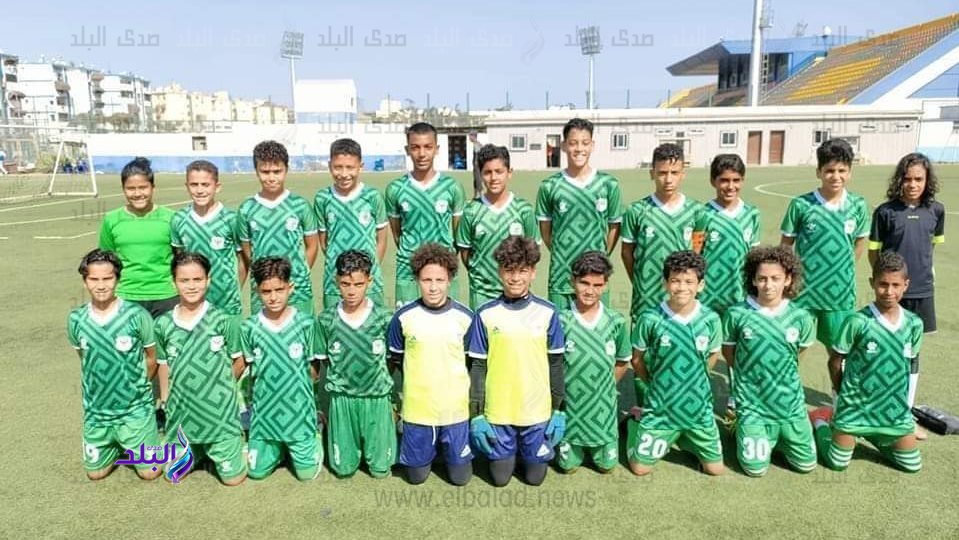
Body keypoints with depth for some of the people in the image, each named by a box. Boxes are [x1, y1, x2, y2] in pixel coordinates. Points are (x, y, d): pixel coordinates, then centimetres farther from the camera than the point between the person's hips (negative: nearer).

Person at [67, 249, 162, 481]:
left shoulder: (137, 315, -18)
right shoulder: (76, 320, -8)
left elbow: (152, 357, -4)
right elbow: (84, 358, 10)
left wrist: (136, 387, 4)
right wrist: (102, 386, 9)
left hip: (135, 409, -3)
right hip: (96, 411, 3)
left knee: (149, 472, 3)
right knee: (96, 472, 13)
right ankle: (117, 445, 41)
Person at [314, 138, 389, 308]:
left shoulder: (373, 197, -4)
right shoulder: (322, 199, 0)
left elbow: (381, 240, 3)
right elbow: (323, 241, 8)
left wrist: (370, 268, 0)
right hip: (334, 281, 1)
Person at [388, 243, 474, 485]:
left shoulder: (465, 317, -9)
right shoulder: (404, 317, -10)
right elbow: (395, 360, 4)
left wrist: (476, 401, 3)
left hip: (456, 409, 0)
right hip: (417, 409, 0)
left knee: (460, 476, 12)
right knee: (416, 475, 14)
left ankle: (447, 447, 41)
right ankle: (429, 448, 43)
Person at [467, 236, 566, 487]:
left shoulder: (547, 313, -5)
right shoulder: (485, 315, -6)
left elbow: (556, 364, 2)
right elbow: (477, 367, -2)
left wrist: (558, 410, 1)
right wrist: (476, 415, -3)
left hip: (538, 412, 0)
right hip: (497, 412, 0)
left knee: (535, 476, 11)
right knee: (500, 477, 11)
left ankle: (530, 449, 40)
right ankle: (507, 450, 40)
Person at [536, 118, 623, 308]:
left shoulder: (609, 184, 0)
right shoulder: (549, 186, -2)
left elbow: (614, 227, 8)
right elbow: (545, 230, 7)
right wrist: (563, 256, 5)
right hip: (560, 278, -1)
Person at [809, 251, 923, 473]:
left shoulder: (914, 324, -4)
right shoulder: (857, 321, -17)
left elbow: (907, 361, 11)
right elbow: (835, 361, -7)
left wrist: (893, 391, 10)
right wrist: (844, 393, 2)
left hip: (895, 405, 4)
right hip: (857, 403, -4)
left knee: (912, 465, 10)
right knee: (838, 463, 3)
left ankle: (871, 435, 31)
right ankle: (820, 420, 29)